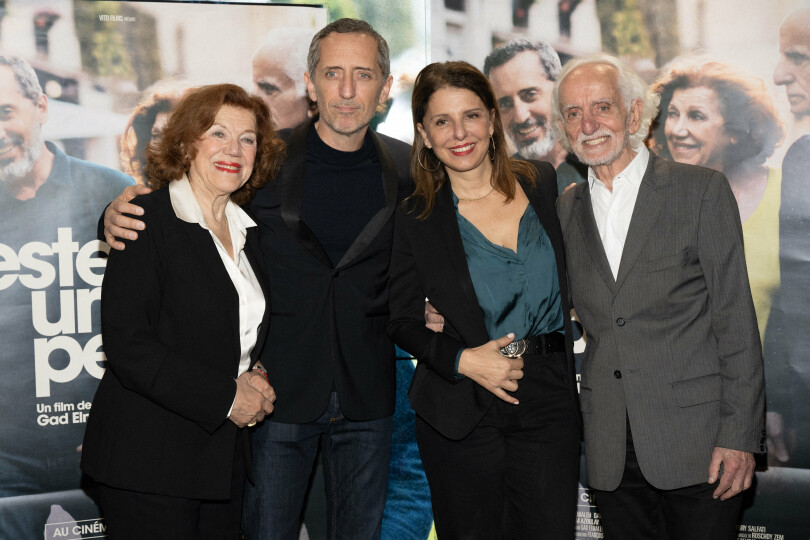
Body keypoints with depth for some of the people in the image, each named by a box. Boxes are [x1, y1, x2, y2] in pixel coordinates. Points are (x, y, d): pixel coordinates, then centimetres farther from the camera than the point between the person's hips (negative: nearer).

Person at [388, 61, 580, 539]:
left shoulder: (543, 184, 3)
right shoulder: (416, 220, -2)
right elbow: (403, 322, 2)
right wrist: (461, 360, -14)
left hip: (549, 405, 1)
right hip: (461, 417, -1)